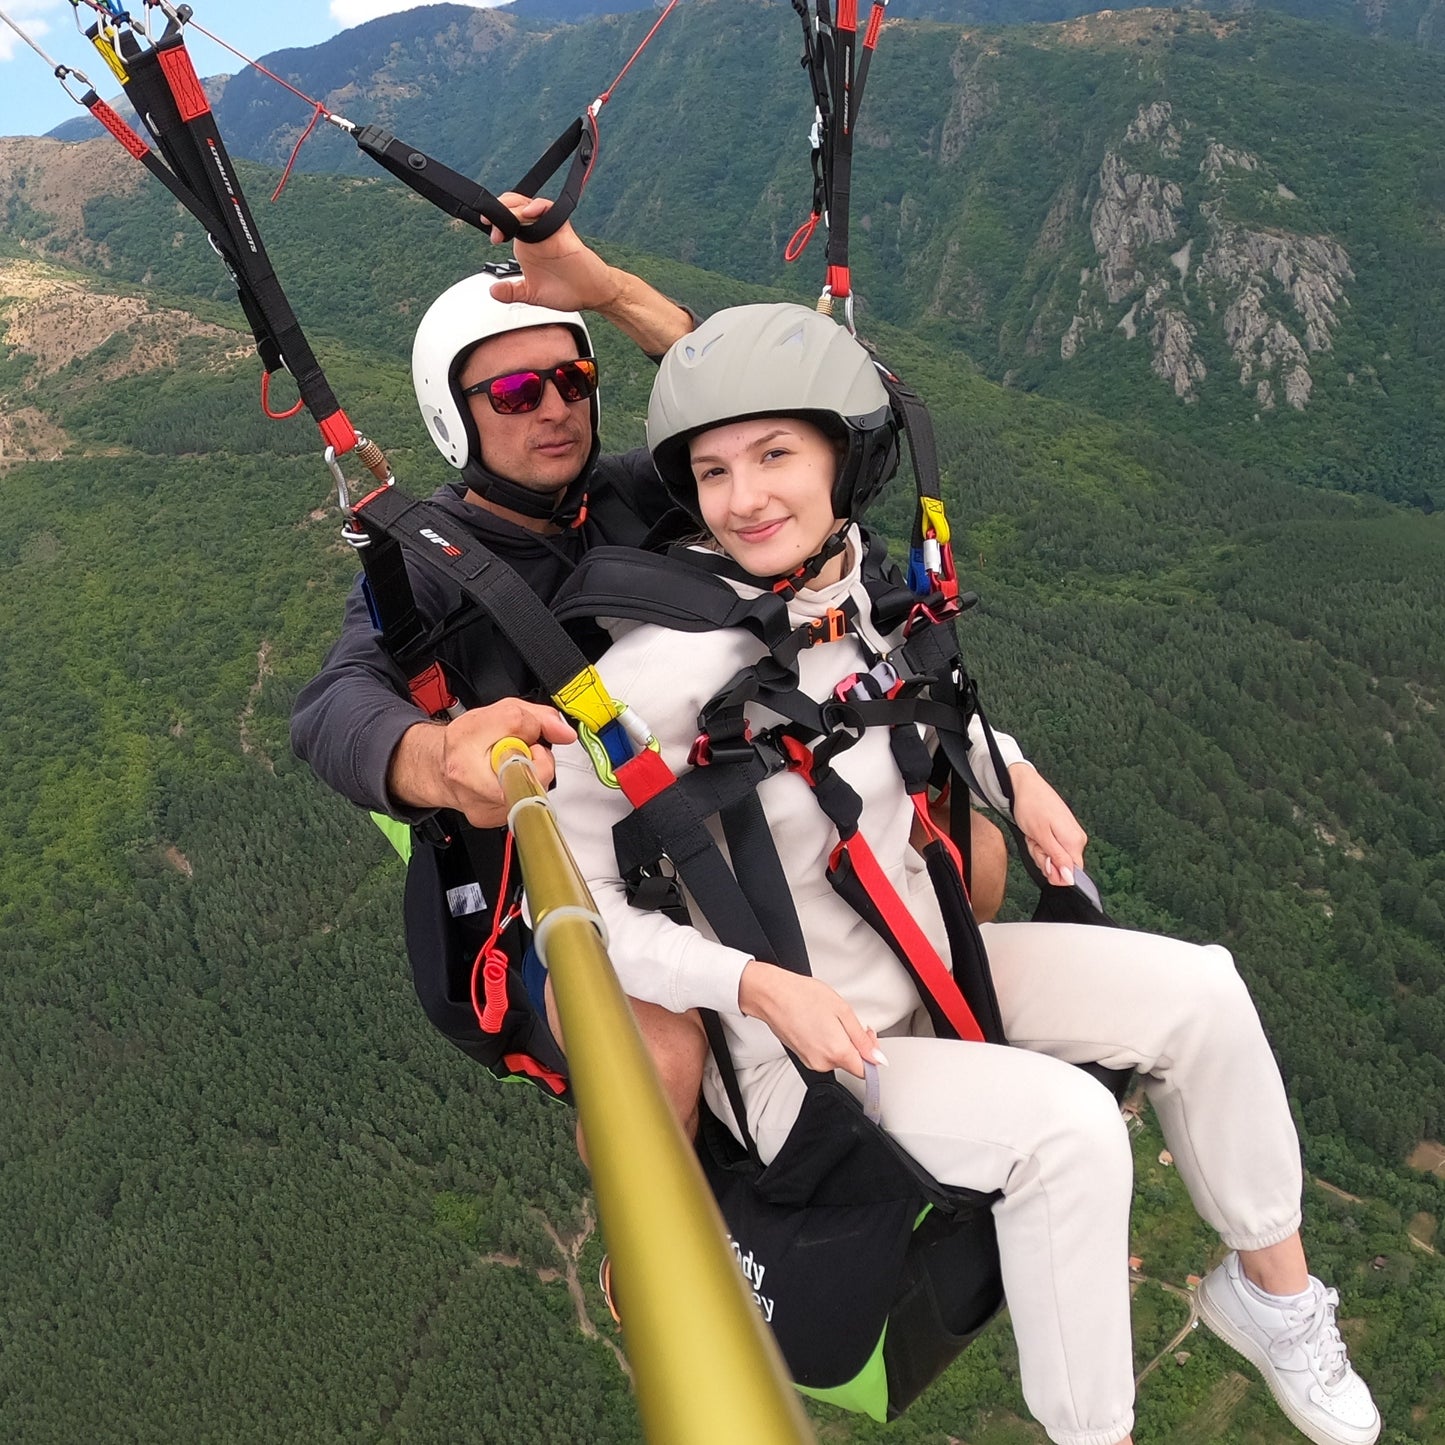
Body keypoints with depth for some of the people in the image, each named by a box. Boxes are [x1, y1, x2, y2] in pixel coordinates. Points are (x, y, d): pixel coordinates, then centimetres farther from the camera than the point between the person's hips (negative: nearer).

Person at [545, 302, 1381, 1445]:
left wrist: (1011, 773, 5)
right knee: (1065, 1122, -26)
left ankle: (1274, 1293, 19)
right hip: (789, 1052, -7)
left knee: (1196, 990, -3)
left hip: (925, 964, 7)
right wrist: (758, 986, -28)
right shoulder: (660, 673, -26)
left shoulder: (867, 587, -6)